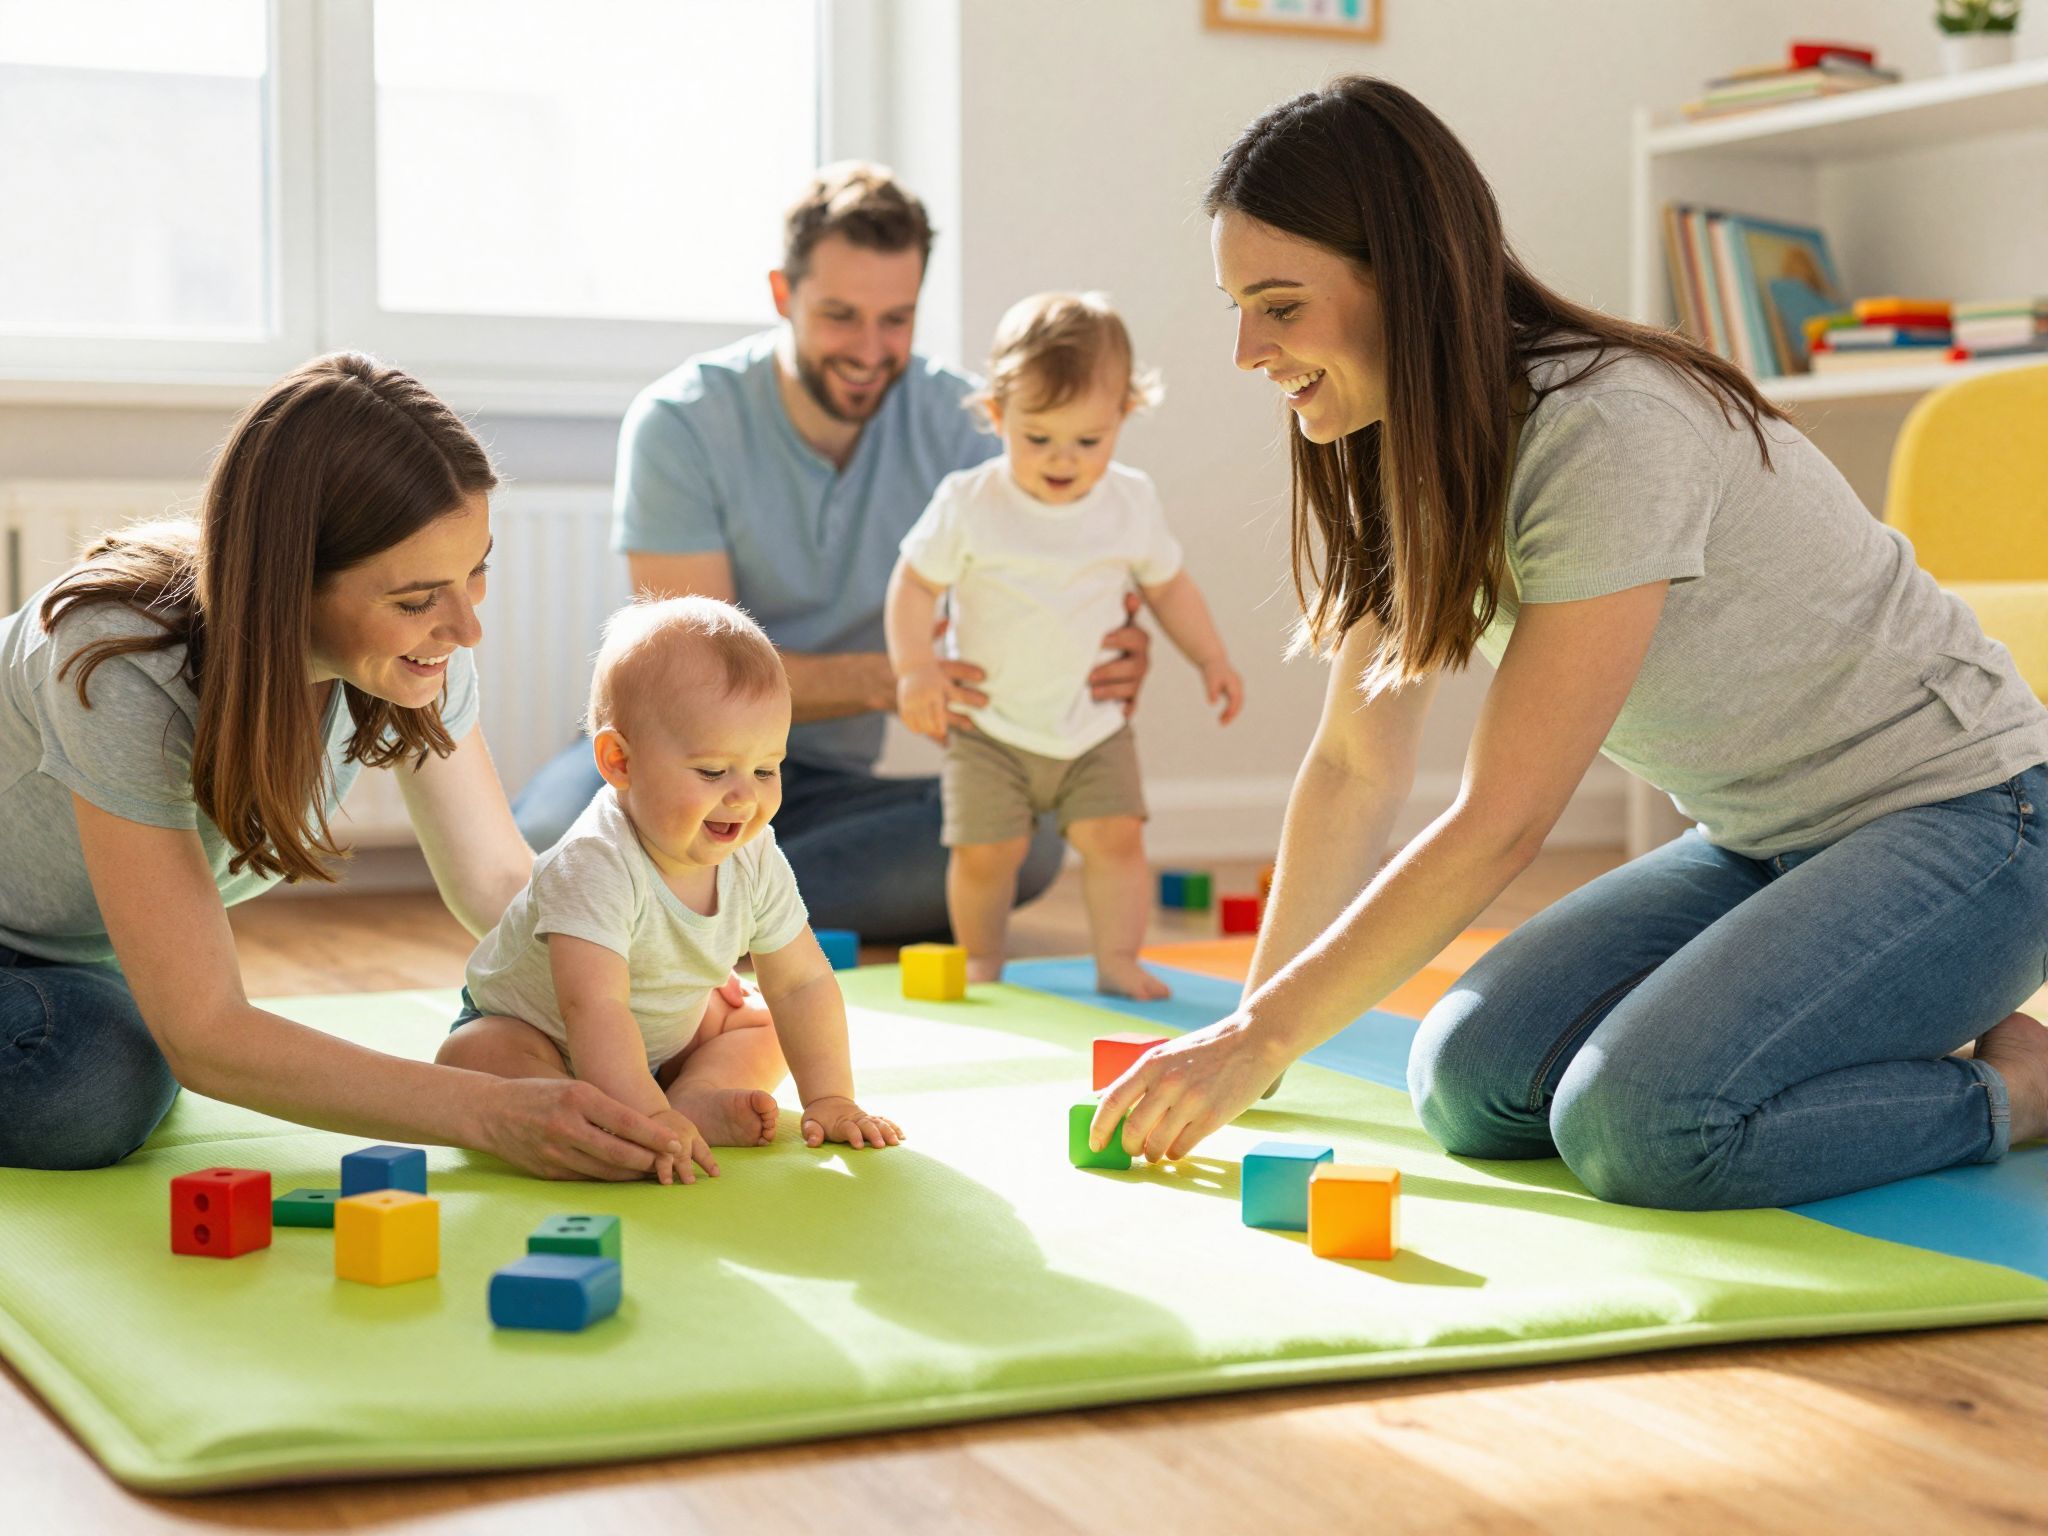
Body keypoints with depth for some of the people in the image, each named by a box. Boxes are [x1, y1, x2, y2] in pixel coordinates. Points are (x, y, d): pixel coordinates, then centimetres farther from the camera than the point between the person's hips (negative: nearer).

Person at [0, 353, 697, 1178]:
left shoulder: (417, 643, -23)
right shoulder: (124, 672, -40)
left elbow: (498, 877, -9)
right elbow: (205, 1037, -38)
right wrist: (494, 1115, -46)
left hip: (74, 954, 7)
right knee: (101, 1090, -29)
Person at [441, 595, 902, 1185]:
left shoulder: (756, 862, -16)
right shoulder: (594, 868, -38)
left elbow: (803, 984, -9)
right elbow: (595, 1009, -46)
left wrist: (829, 1100, -17)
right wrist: (647, 1118, -55)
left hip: (664, 1035, 7)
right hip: (528, 1026, -6)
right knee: (472, 1058, -33)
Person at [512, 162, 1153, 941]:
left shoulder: (954, 420, -5)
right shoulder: (679, 424, -13)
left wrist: (1101, 654, -34)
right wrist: (888, 680, -34)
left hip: (828, 782, 3)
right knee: (553, 842, -37)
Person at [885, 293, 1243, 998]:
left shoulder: (1133, 503, -2)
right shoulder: (968, 504, -12)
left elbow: (1168, 585, 12)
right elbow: (914, 583, -7)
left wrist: (1211, 659, 6)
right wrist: (915, 668, -20)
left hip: (1094, 724, 2)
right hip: (988, 724, -2)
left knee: (1115, 835, -10)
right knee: (986, 850, -6)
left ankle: (1117, 959, 1)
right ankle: (981, 962, 16)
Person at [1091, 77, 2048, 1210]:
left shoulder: (1610, 436, -27)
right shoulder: (1410, 456, 1)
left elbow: (1498, 827, -26)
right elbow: (1353, 766, 4)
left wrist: (1262, 1039, -22)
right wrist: (1246, 1032, 0)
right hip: (1763, 843, 8)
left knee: (1636, 1124, -29)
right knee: (1469, 1084, -10)